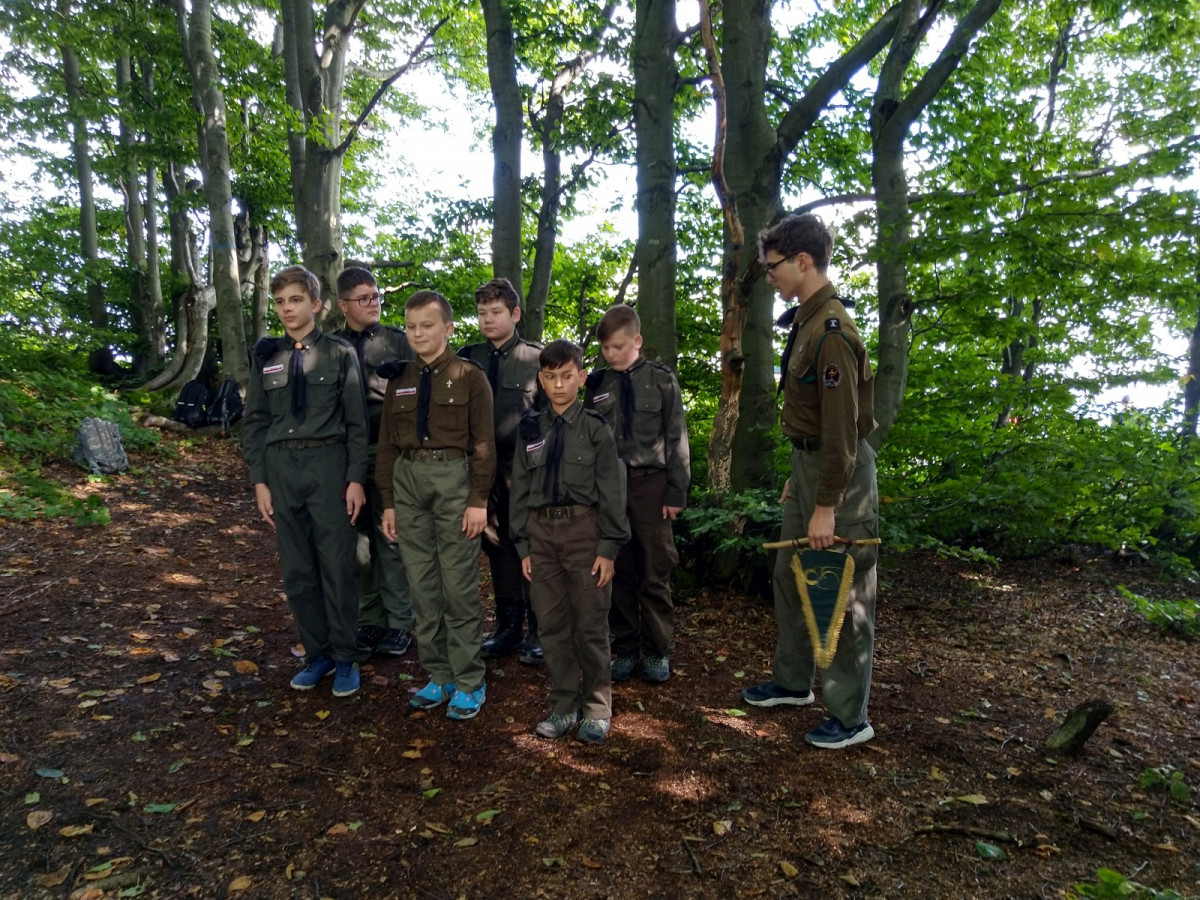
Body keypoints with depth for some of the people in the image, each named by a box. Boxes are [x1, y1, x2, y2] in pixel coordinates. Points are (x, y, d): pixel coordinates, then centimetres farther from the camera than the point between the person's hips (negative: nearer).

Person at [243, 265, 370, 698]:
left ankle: (345, 658, 17)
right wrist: (259, 480, 4)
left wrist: (356, 479, -6)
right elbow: (255, 421, 10)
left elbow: (356, 421, 0)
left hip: (328, 464, -3)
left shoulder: (339, 353, 0)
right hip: (280, 467, 3)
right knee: (297, 569, 10)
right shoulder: (266, 355, 8)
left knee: (336, 565, 2)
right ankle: (317, 654, 26)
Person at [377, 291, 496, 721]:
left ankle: (469, 682, 11)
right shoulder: (399, 379, 12)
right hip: (408, 478, 5)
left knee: (459, 584, -2)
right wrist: (388, 501, 10)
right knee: (421, 584, 9)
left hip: (453, 476, -5)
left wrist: (478, 499, -10)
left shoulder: (470, 377, -1)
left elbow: (483, 442, -4)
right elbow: (387, 442, 14)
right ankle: (437, 676, 21)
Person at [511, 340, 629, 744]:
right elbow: (520, 488, 11)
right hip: (541, 530, 4)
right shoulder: (531, 429, 8)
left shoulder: (595, 428, -3)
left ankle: (597, 708, 22)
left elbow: (611, 489, -4)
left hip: (584, 529, -3)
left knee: (591, 623, 4)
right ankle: (563, 705, 26)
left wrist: (608, 547, -9)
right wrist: (523, 545, 6)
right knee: (552, 623, 10)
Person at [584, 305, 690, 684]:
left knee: (655, 574, 4)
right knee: (619, 572, 7)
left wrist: (676, 491, -4)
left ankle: (657, 651, 19)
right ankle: (625, 649, 20)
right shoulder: (596, 382, 7)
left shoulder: (661, 379, 0)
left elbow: (676, 438, 1)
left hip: (650, 484, -2)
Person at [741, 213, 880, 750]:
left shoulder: (831, 330, -20)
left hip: (839, 473, -10)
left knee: (842, 593, 1)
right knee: (790, 576, 19)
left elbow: (842, 427, -23)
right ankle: (793, 683, 36)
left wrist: (826, 505, -22)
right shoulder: (806, 322, 10)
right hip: (807, 463, 10)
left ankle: (850, 717, 17)